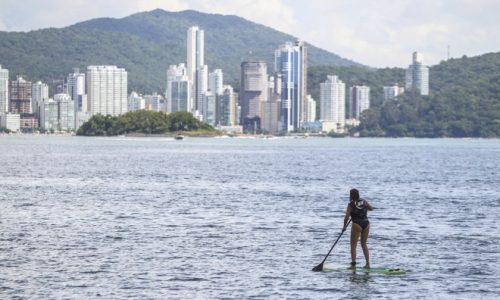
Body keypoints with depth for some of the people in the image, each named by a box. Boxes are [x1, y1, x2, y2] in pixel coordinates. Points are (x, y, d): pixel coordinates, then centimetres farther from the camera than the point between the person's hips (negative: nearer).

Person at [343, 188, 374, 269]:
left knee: (353, 245, 2)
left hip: (357, 224, -5)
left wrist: (344, 226, 1)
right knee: (364, 244, 17)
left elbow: (347, 217, -11)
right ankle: (368, 264, 15)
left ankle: (353, 264, -9)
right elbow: (371, 208, 18)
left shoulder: (351, 204, -7)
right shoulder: (364, 201, 5)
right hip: (366, 223, 5)